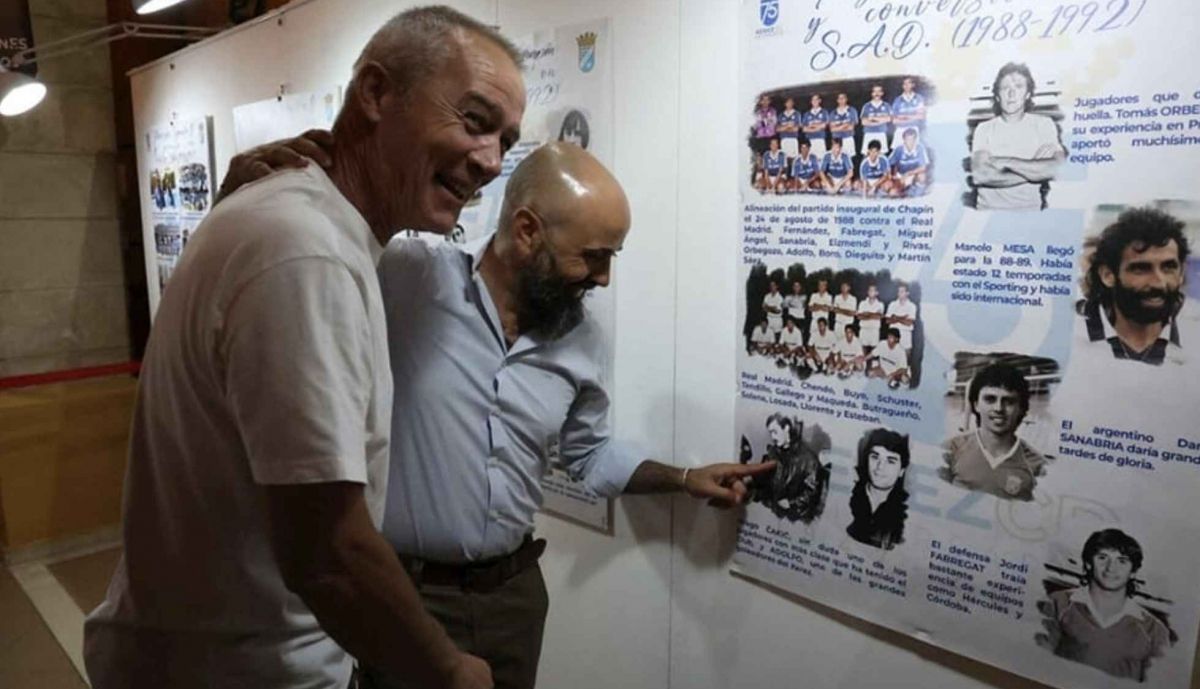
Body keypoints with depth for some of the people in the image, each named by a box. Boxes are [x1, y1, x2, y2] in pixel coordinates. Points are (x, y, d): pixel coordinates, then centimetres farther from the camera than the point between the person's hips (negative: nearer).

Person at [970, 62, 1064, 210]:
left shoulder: (1044, 124, 8)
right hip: (989, 210, 1)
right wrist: (1035, 170, -9)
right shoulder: (984, 129, 7)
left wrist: (1005, 161, -12)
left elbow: (1058, 168, -8)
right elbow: (979, 175, -9)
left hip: (1030, 210, 0)